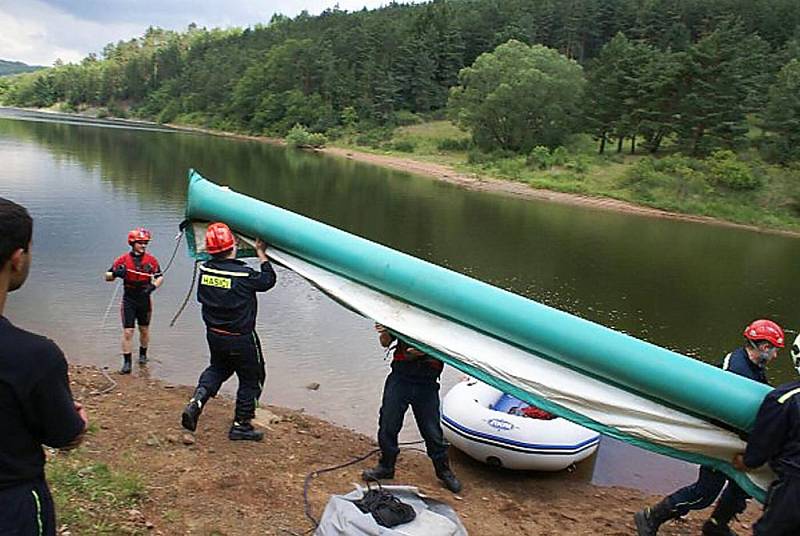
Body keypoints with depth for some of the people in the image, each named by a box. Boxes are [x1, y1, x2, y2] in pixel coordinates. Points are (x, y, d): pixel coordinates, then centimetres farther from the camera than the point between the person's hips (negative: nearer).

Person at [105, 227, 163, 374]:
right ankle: (127, 362, 1)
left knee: (144, 329, 15)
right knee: (127, 331, -5)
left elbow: (160, 277, 3)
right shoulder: (123, 260, -6)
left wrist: (153, 286, -17)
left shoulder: (151, 260, -3)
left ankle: (143, 354, 37)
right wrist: (115, 273, -24)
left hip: (145, 299, 2)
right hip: (129, 300, -2)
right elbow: (107, 277, -2)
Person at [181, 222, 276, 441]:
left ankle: (196, 401, 8)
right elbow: (268, 280, -7)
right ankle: (241, 425, 24)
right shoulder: (243, 275, -24)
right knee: (250, 379, 13)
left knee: (217, 369, 30)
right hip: (240, 340, -6)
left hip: (213, 335, 6)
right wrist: (261, 253, 3)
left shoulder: (204, 270, -7)